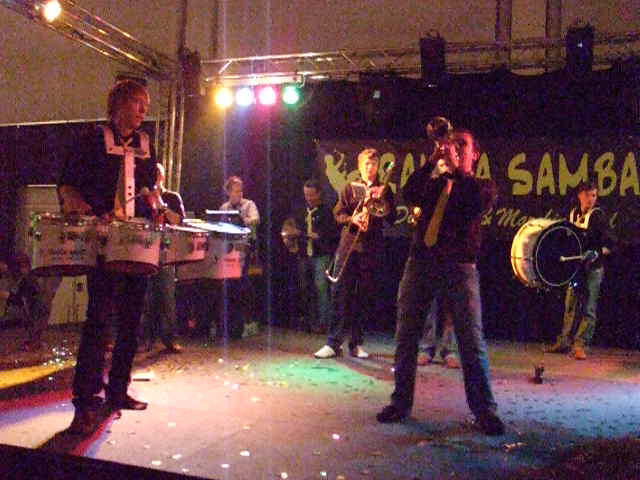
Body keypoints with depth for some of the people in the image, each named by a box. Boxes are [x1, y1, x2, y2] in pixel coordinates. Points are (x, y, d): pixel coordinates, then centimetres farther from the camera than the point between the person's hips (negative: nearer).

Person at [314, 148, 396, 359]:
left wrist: (382, 198, -12)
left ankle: (356, 343, 11)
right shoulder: (350, 188, 12)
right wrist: (353, 218, -15)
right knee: (341, 293, -5)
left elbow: (391, 218, 2)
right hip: (348, 245, 0)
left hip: (372, 248, 1)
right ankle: (334, 342, -1)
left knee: (365, 297, 3)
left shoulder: (384, 191, 12)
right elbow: (338, 214, 4)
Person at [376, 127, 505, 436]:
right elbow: (409, 195, -1)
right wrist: (433, 162, -5)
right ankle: (401, 402, 15)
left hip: (459, 266, -3)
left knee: (472, 340, -7)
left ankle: (485, 410, 2)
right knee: (405, 335, 4)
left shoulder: (482, 185, 12)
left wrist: (456, 169, -7)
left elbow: (479, 202, -11)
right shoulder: (434, 183, 20)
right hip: (420, 262, 4)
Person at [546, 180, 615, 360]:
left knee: (588, 308, -4)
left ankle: (580, 345, 1)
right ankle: (564, 342, 21)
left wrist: (597, 253, -28)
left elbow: (610, 242, -14)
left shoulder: (598, 215, -8)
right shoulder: (573, 213, 9)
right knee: (571, 305, 12)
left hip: (593, 268, -5)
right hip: (574, 266, 6)